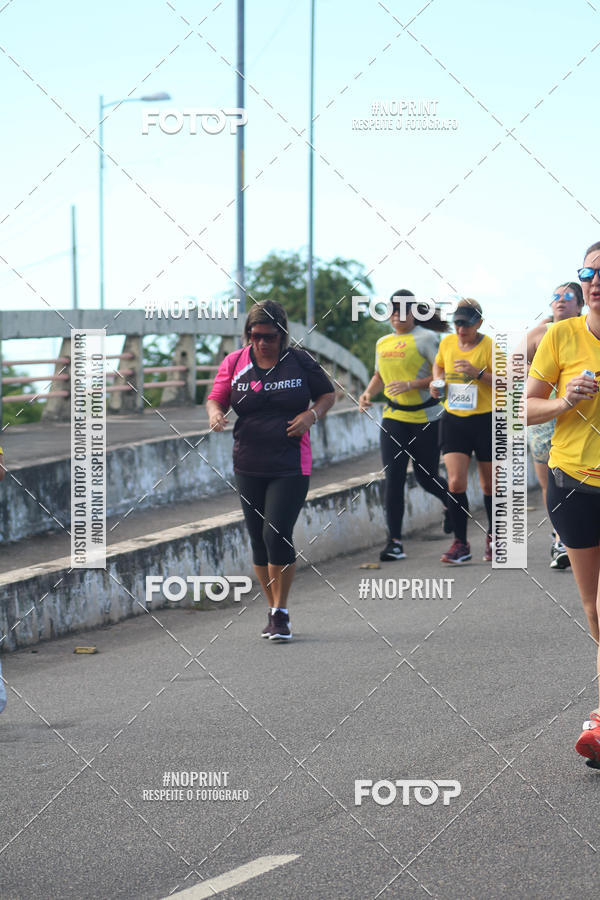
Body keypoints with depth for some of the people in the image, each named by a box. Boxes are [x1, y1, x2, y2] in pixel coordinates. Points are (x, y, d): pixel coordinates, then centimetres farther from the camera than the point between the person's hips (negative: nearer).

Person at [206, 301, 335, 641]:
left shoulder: (300, 361, 0)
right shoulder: (235, 363, 4)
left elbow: (328, 393, 11)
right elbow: (217, 398, 6)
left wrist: (312, 415, -9)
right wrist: (215, 413, -17)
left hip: (291, 465, -3)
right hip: (249, 466, 3)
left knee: (277, 533, -15)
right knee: (259, 540, 7)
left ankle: (282, 612, -2)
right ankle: (274, 612, 22)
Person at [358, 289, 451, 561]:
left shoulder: (426, 338, -7)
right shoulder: (383, 343, 12)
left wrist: (411, 384, -23)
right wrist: (368, 392, 5)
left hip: (426, 418, -4)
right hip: (394, 417, 4)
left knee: (426, 478, 6)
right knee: (393, 478, -7)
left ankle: (450, 503, 40)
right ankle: (394, 541, -7)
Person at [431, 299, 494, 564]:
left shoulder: (489, 346, -9)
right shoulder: (447, 343, 4)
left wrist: (478, 373, -24)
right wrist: (436, 380, 5)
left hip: (485, 420, -3)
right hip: (453, 420, 3)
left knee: (489, 485, 8)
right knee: (455, 482, -9)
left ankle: (492, 536, 29)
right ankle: (460, 543, -1)